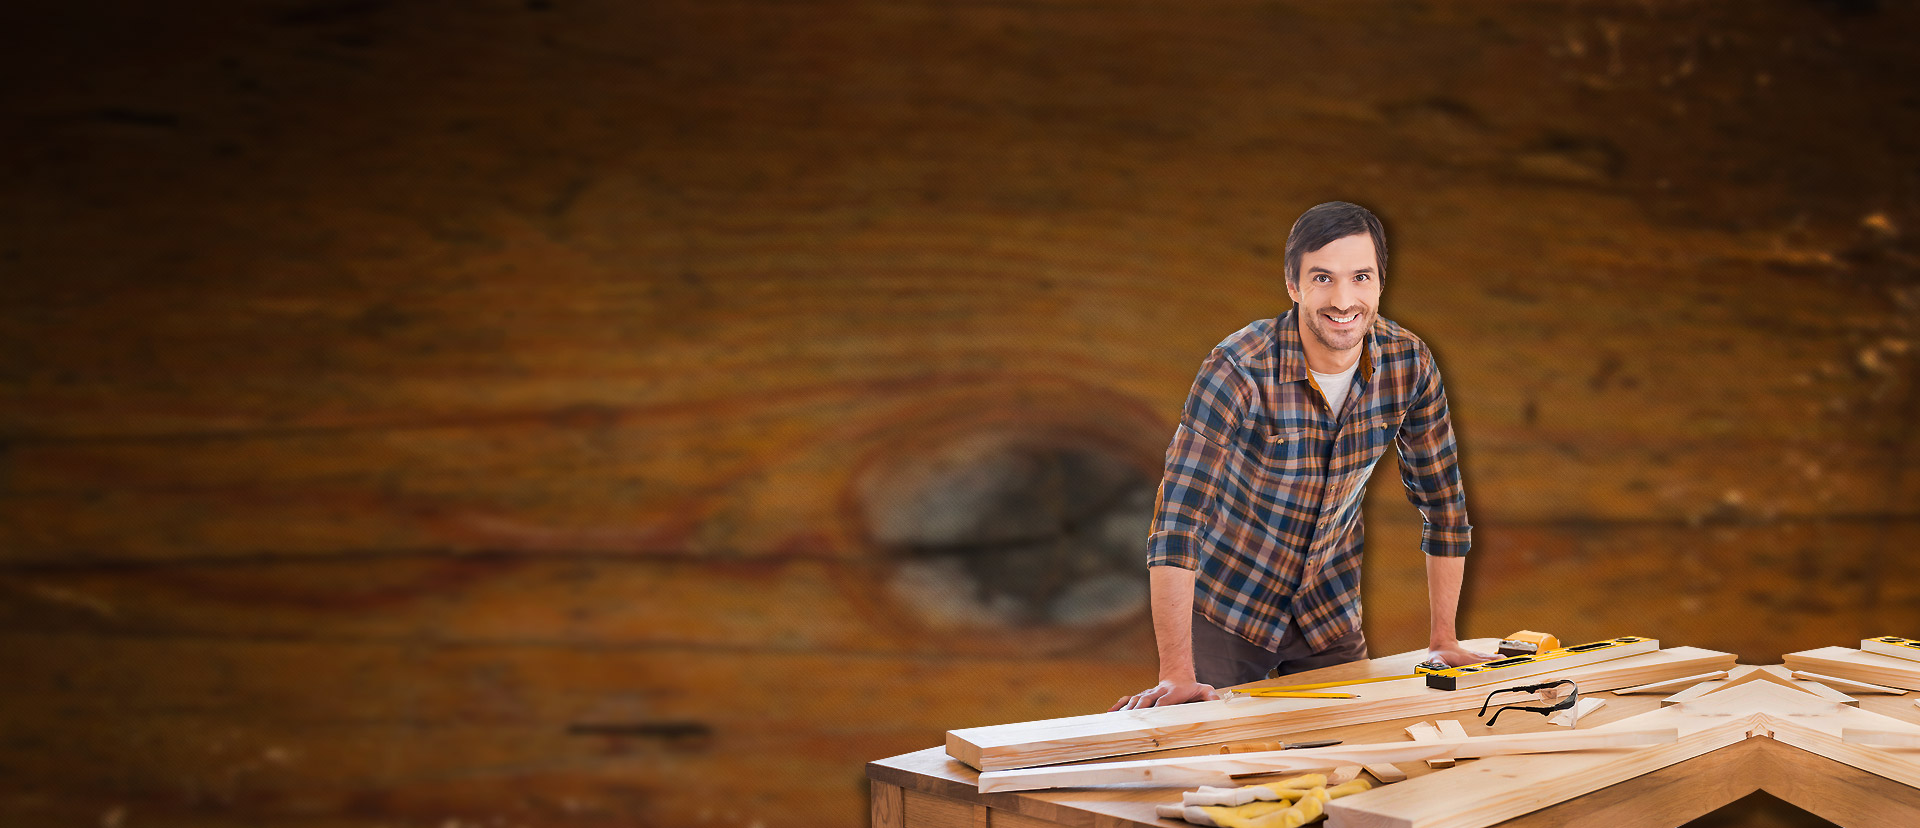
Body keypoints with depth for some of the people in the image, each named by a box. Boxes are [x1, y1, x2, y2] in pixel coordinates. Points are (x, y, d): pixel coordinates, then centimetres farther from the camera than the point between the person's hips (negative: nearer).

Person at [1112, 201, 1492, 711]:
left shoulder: (1408, 364, -13)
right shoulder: (1239, 368, -27)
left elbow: (1443, 502, -1)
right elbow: (1178, 514, -31)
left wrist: (1443, 641, -1)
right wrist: (1176, 676, -36)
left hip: (1330, 614, 4)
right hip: (1224, 609, -4)